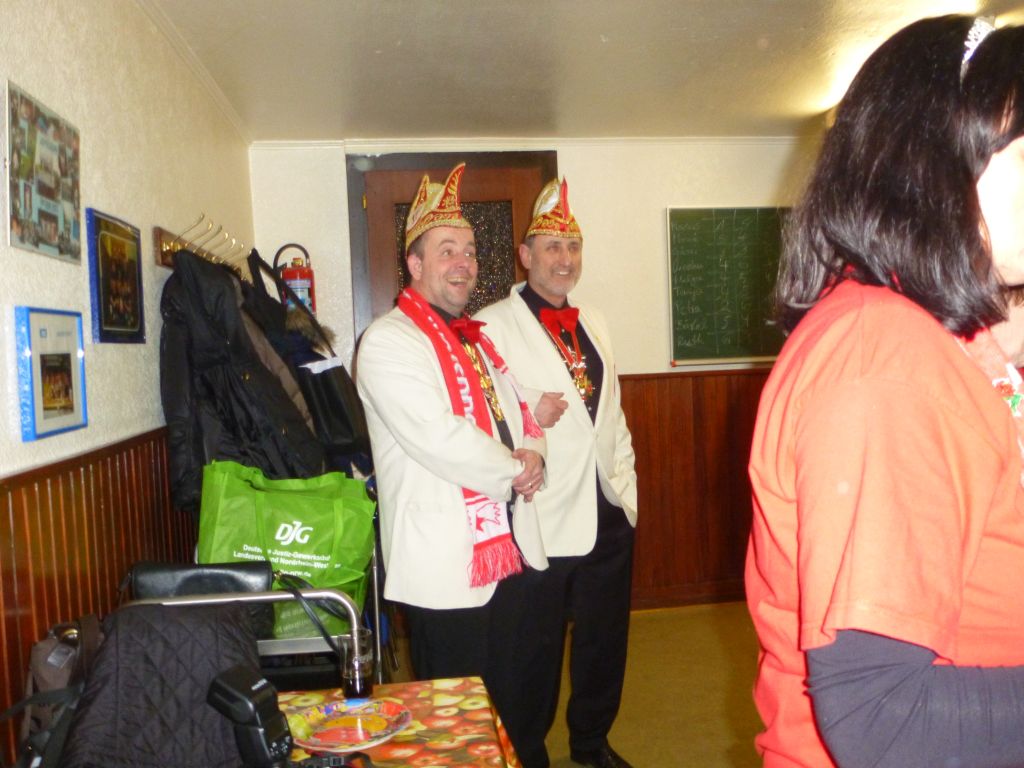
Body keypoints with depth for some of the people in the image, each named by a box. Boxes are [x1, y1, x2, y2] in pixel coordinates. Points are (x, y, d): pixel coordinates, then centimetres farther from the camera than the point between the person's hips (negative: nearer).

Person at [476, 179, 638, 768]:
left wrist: (627, 492, 12)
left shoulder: (594, 325, 12)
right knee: (536, 655, 9)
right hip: (541, 524, -6)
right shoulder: (493, 326, -9)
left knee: (605, 643, 20)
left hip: (608, 517, 7)